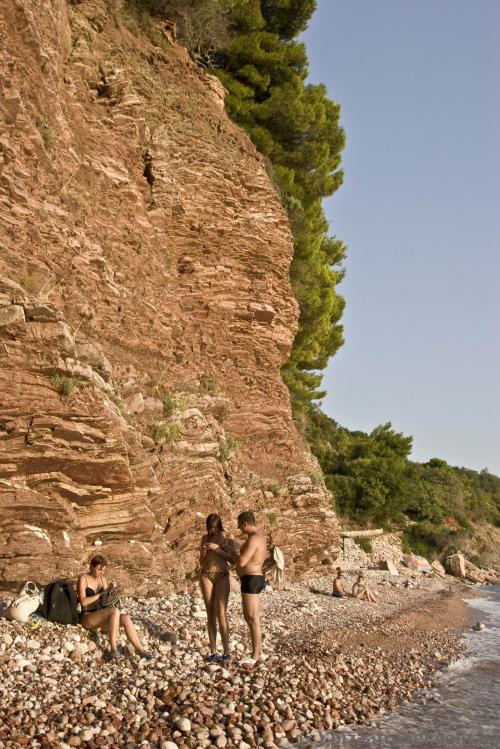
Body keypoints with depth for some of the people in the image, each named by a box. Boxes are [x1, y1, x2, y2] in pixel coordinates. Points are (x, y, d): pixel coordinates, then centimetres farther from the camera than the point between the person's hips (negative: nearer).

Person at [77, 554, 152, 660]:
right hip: (87, 617, -6)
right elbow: (83, 601, -17)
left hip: (99, 617, 6)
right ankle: (113, 649, -35)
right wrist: (101, 594, -17)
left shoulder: (103, 579, 12)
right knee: (115, 611, -34)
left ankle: (140, 649, -26)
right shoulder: (83, 579, -7)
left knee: (126, 618, -23)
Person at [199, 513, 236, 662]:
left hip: (222, 577, -2)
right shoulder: (205, 538, 8)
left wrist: (222, 547, -17)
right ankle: (213, 652, 6)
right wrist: (204, 551, -11)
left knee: (221, 615, -10)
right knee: (210, 614, 3)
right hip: (206, 576, 2)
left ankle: (226, 651, -5)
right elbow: (202, 562, 9)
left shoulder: (228, 539, 2)